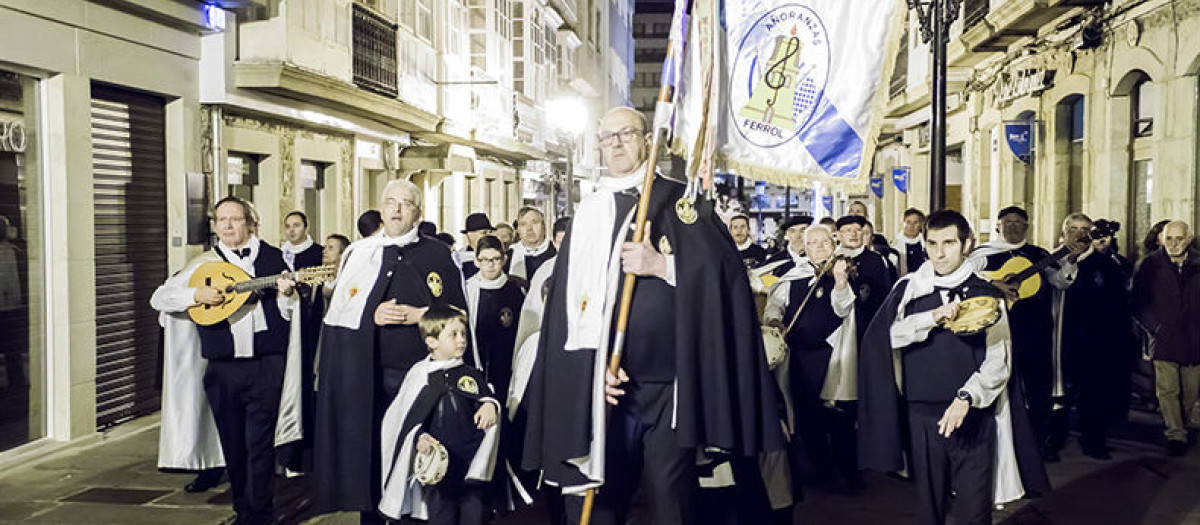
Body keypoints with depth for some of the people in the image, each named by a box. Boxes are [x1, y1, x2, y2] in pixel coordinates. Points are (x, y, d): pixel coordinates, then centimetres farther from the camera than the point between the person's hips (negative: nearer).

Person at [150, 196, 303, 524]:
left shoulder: (271, 256, 6)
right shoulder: (205, 263, 8)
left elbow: (288, 313, 7)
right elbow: (159, 299, 5)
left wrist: (286, 294, -14)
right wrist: (198, 295, -10)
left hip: (266, 364, -2)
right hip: (222, 366, 2)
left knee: (259, 443, -3)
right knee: (233, 445, 10)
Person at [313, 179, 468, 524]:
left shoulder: (437, 255, 5)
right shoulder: (358, 254, 11)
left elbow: (458, 311, 3)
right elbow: (336, 312, 9)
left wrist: (418, 315, -11)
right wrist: (372, 316, -8)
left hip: (421, 373, -1)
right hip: (368, 376, 2)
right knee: (370, 453, 4)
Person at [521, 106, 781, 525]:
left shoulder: (680, 202, 8)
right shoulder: (588, 213, 14)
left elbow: (725, 272, -3)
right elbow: (568, 302, 8)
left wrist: (662, 264, -15)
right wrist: (593, 363, -5)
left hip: (668, 382, -2)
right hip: (605, 383, 2)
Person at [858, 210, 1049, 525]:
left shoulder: (985, 294, 3)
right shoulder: (910, 289, 7)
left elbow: (998, 361, -4)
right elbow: (885, 334, -8)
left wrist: (966, 398, -18)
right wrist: (932, 318, -16)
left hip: (973, 415, -1)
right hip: (922, 416, 2)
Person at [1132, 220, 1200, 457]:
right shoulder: (1150, 265, 0)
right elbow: (1138, 302, 1)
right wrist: (1155, 327, -7)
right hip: (1164, 339, -2)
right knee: (1167, 389, -6)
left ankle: (1179, 425, 31)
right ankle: (1176, 435, 0)